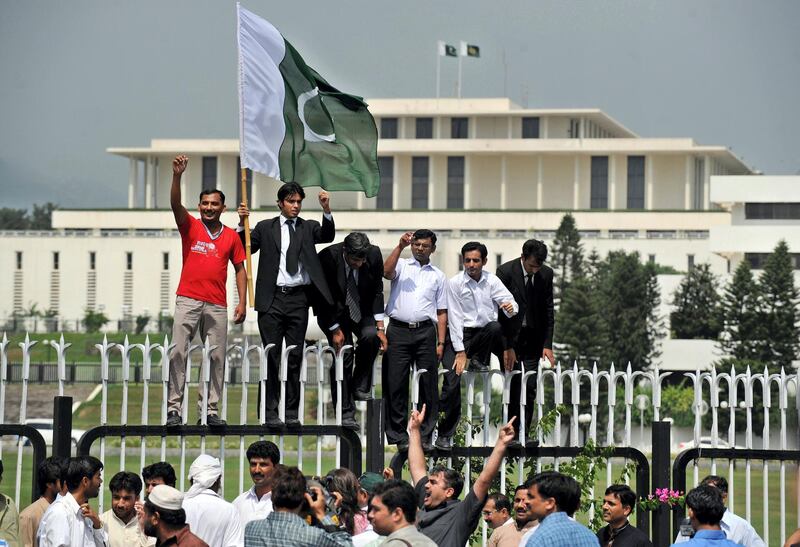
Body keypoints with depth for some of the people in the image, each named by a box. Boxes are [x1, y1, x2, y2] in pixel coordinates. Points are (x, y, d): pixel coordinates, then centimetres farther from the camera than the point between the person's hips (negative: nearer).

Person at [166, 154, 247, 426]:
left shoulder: (231, 237, 10)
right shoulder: (190, 227, 5)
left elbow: (240, 269, 14)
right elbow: (176, 204, -12)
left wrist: (242, 302, 5)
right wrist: (177, 176, -27)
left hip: (217, 305, 2)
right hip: (188, 300, -2)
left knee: (216, 358, 2)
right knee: (178, 354, -7)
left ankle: (210, 409, 7)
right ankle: (174, 408, -7)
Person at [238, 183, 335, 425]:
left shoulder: (308, 227, 12)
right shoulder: (265, 228, 11)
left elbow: (327, 235, -7)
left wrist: (327, 210, -23)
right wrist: (242, 224, -9)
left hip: (298, 298, 1)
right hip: (272, 298, -1)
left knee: (295, 356, 4)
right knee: (271, 356, -1)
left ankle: (292, 412, 9)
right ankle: (269, 412, 0)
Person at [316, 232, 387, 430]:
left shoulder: (374, 255, -19)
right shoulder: (327, 257, -26)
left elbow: (377, 291, -7)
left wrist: (380, 327, -11)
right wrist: (335, 330, -16)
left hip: (362, 311, 2)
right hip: (333, 312, -2)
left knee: (371, 335, -27)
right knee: (342, 357, -10)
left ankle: (361, 387, -8)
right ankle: (346, 414, -4)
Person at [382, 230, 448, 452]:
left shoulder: (438, 276, 16)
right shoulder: (401, 266, 13)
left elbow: (442, 312, 13)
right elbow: (386, 272, -12)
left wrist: (441, 342, 4)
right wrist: (400, 246, -14)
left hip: (425, 332, 1)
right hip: (399, 331, -1)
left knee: (428, 384, -1)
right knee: (395, 384, -2)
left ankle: (425, 436, 3)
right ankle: (398, 435, 3)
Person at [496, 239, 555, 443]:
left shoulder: (546, 274, -2)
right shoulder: (505, 271, -13)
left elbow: (549, 311, 4)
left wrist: (547, 344, -4)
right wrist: (507, 346, -17)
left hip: (533, 339, 3)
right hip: (510, 337, -3)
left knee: (530, 389, -2)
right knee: (514, 387, -6)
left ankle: (524, 435, 1)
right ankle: (512, 435, -1)